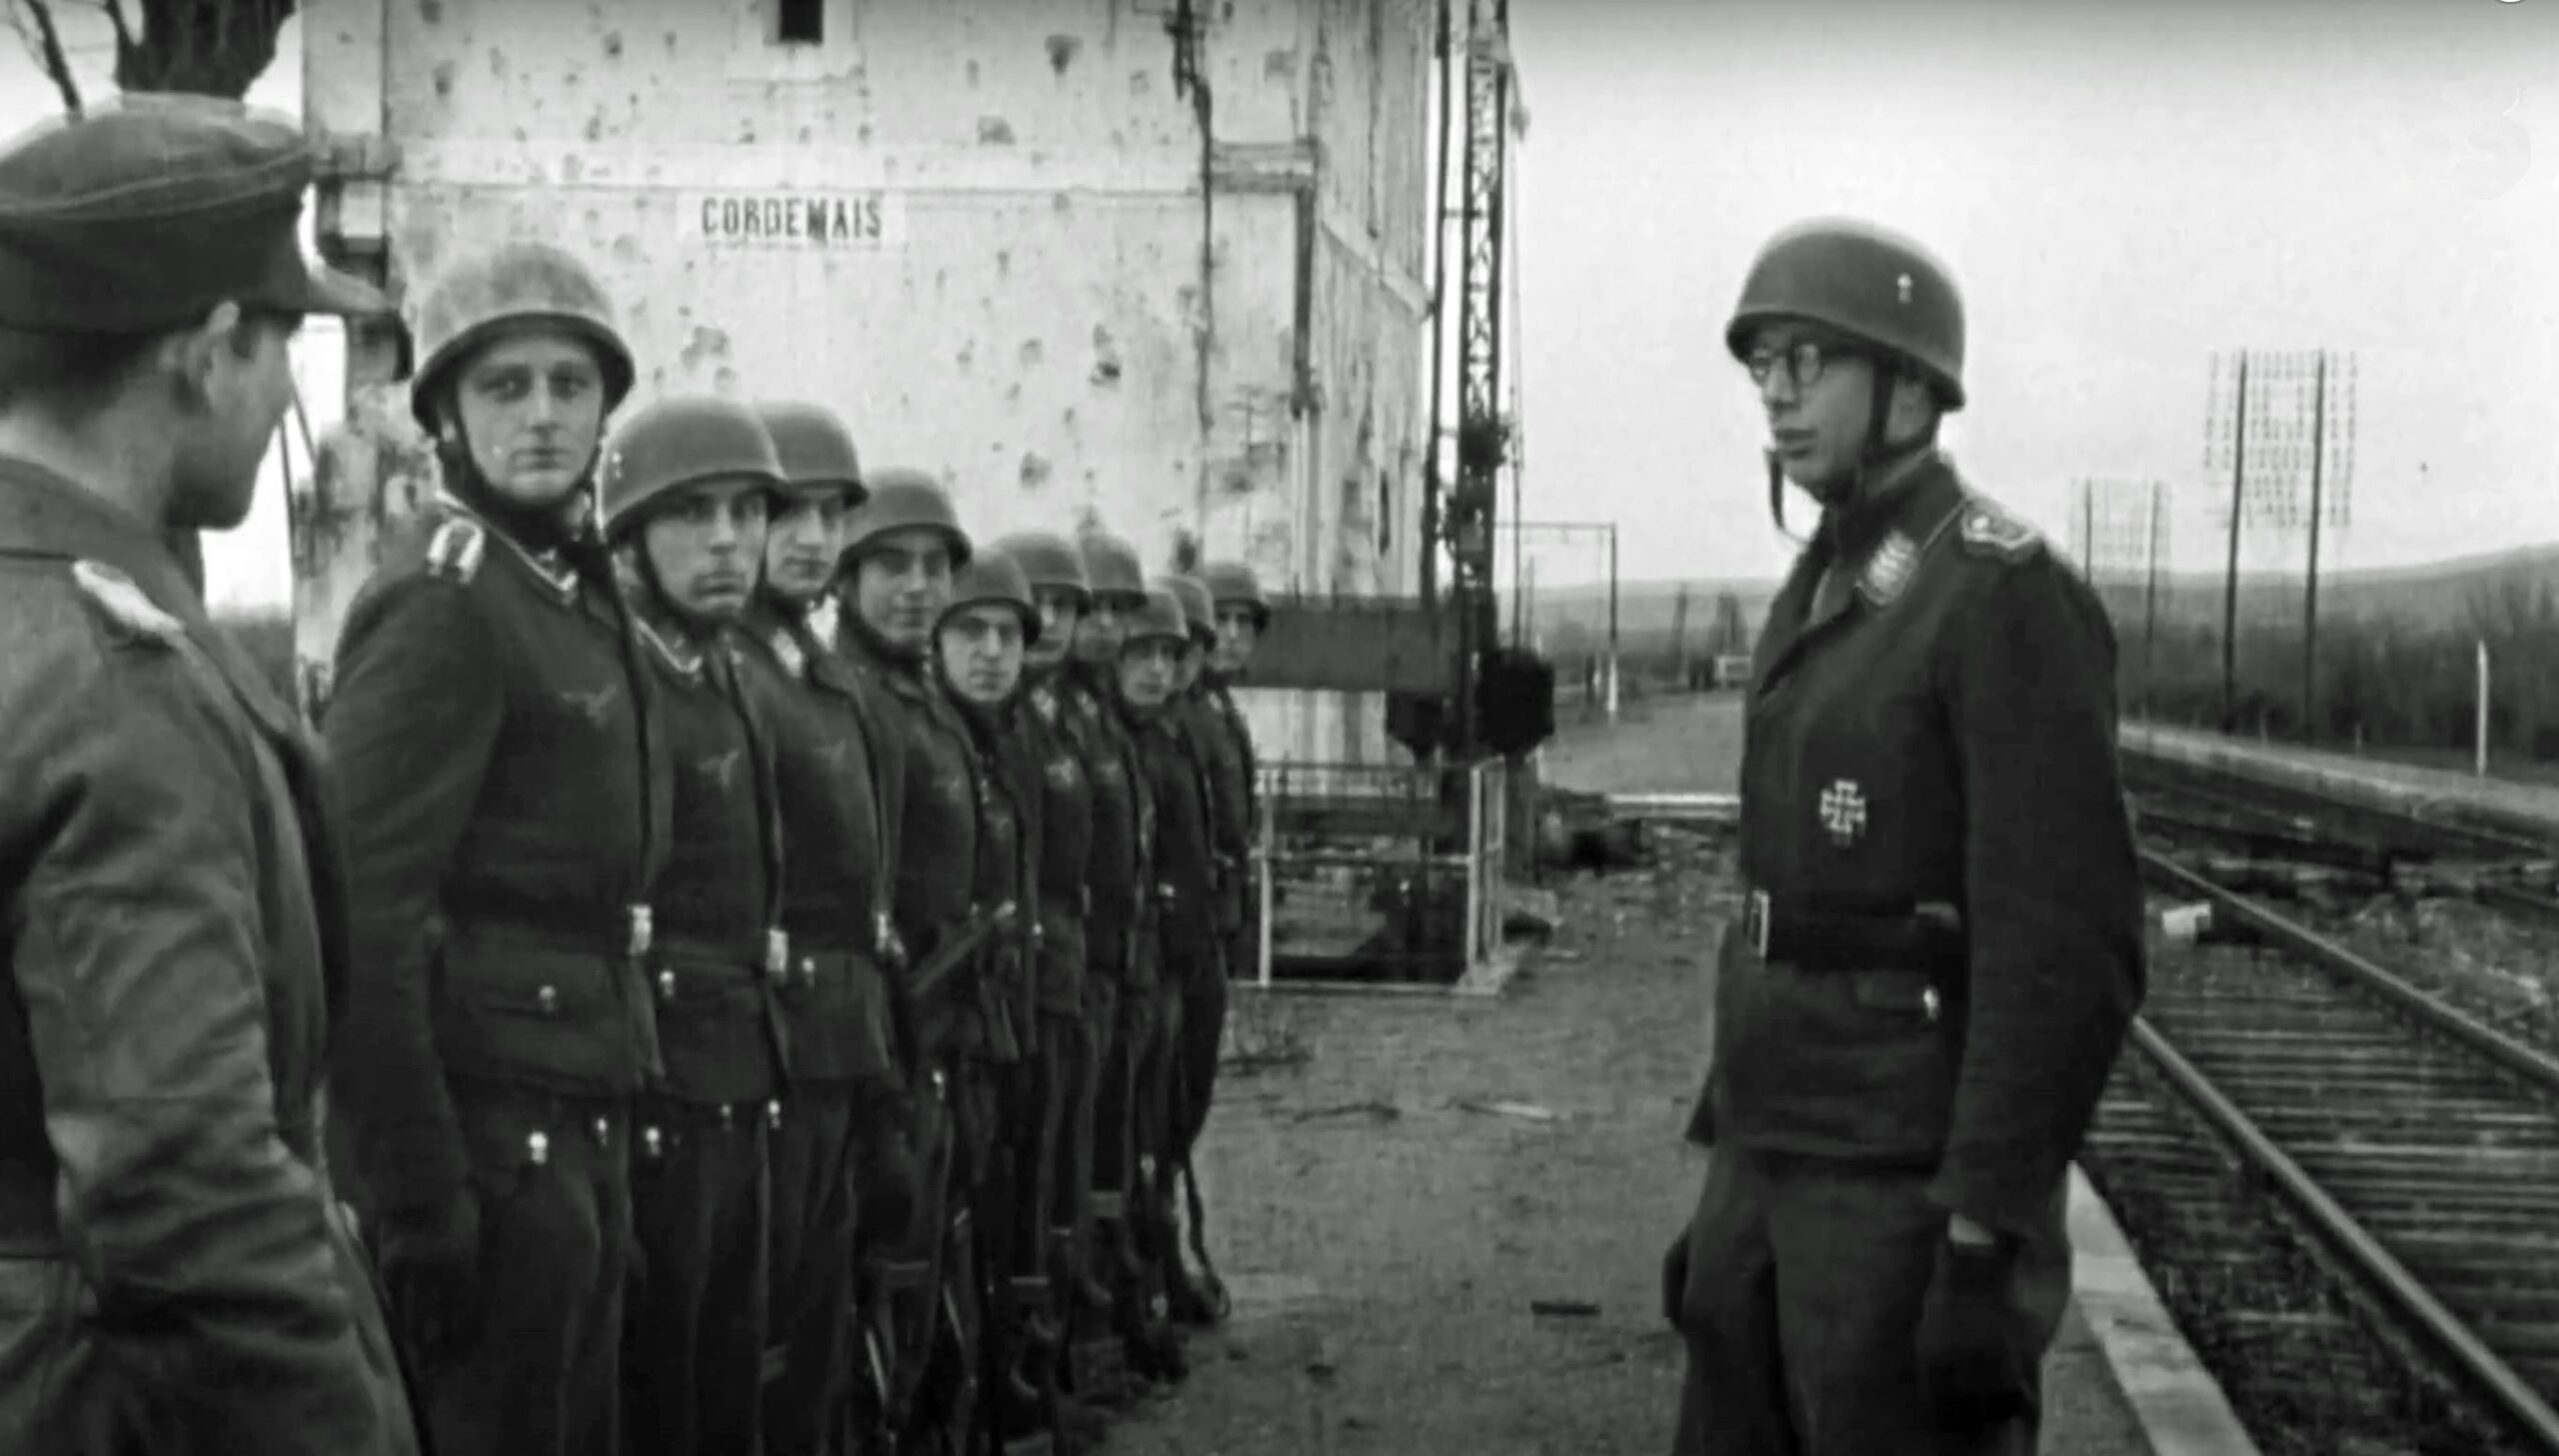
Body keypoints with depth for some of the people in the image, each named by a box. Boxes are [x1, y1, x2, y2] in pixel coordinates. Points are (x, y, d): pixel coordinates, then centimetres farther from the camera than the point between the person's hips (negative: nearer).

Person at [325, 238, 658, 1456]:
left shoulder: (572, 595, 14)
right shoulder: (442, 602, -14)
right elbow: (360, 922, -21)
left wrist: (596, 1142, 14)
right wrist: (417, 1199, -22)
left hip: (572, 1127, 9)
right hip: (488, 1133, -9)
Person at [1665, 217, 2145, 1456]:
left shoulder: (2007, 596, -14)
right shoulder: (1818, 600, 15)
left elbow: (2069, 951, -20)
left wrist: (1985, 1248, -22)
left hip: (1913, 1186, -9)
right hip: (1779, 1165, 9)